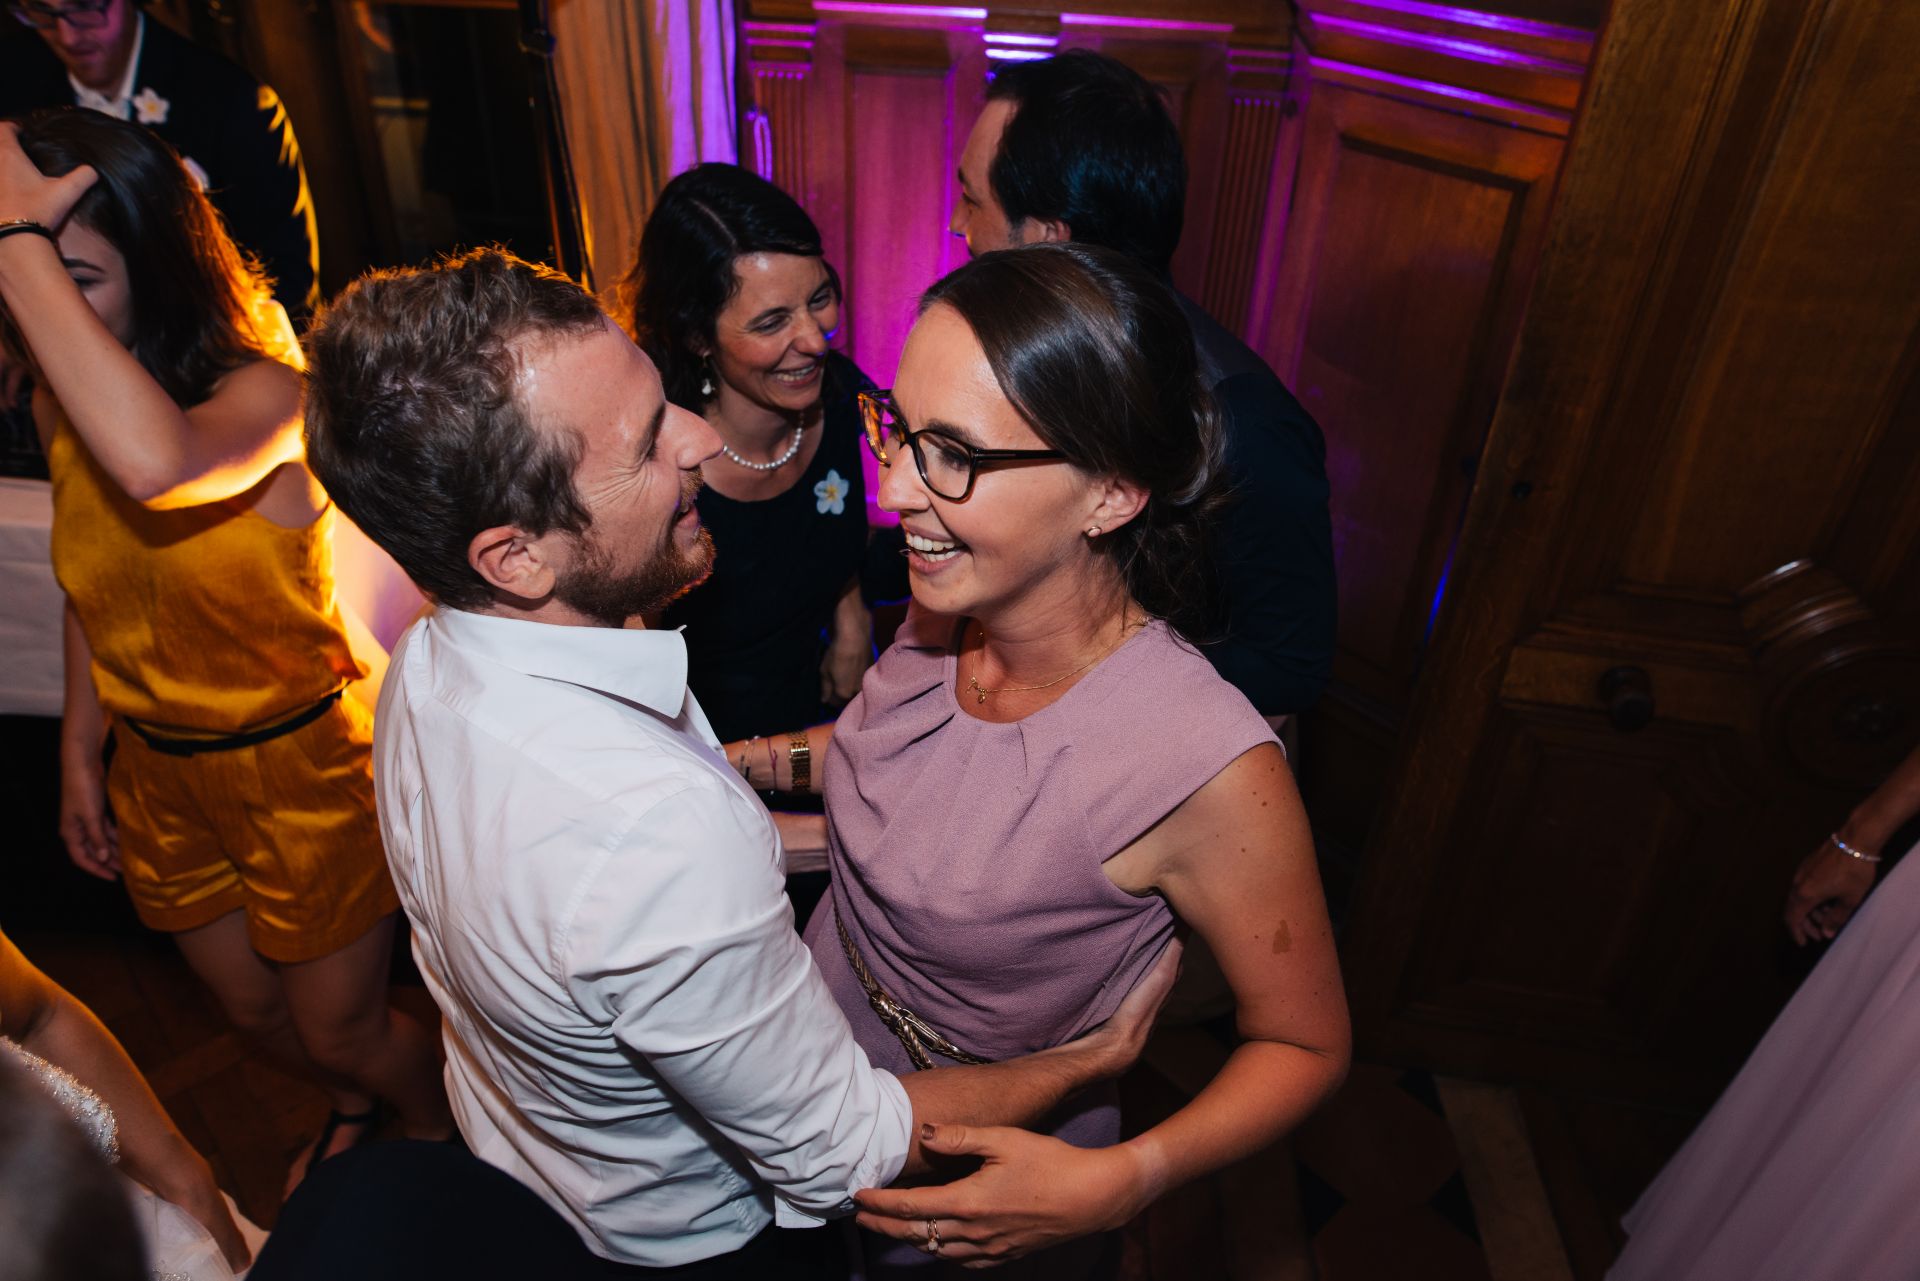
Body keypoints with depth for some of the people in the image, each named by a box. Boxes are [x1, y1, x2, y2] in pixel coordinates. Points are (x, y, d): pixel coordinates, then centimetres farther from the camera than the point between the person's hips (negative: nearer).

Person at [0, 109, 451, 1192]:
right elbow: (95, 588, 10)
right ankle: (351, 1107, 59)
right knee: (254, 1008, 26)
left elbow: (158, 465, -50)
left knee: (344, 1028, 13)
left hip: (302, 760, -6)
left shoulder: (263, 390, -24)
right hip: (159, 769, 7)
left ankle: (443, 1138, 47)